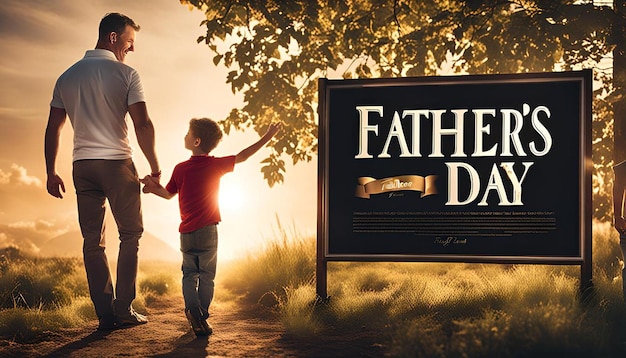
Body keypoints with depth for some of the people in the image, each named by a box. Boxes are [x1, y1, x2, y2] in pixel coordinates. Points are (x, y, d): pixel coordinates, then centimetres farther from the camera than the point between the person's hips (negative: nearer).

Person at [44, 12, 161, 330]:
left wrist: (51, 173, 15)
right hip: (116, 162, -4)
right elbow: (142, 125, -12)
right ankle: (124, 309, -1)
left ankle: (105, 315, 4)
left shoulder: (67, 77, 11)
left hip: (82, 166, 4)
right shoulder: (125, 74, -4)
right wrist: (154, 167, -5)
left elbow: (53, 129, 11)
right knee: (130, 234, 7)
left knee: (92, 242, 6)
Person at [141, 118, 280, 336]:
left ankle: (193, 311, -13)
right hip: (208, 231, -1)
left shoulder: (181, 169, -3)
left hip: (186, 233, 1)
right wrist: (267, 137, 17)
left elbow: (168, 194, 9)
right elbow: (243, 156, 9)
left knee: (189, 274, 10)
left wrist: (153, 187, 22)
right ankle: (201, 316, -1)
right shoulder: (216, 165, -3)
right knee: (206, 275, 7)